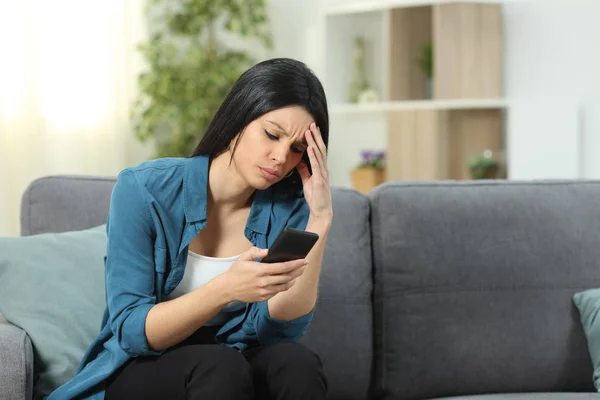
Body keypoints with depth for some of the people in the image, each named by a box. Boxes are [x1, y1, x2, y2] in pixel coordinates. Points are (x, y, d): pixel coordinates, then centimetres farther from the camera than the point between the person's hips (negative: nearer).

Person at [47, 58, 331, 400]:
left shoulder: (289, 206, -7)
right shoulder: (144, 190, -16)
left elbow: (277, 329, -16)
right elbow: (131, 331, -20)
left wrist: (320, 220, -24)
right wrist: (226, 289, -37)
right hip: (143, 369, -3)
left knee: (298, 362, -30)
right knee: (220, 365, -35)